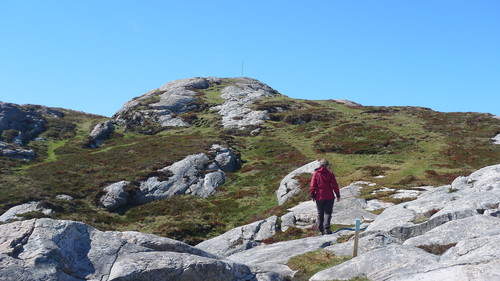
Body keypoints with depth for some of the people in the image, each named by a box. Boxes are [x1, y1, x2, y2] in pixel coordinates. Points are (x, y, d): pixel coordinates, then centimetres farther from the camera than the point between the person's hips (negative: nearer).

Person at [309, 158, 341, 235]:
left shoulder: (316, 173, -2)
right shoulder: (330, 173, -2)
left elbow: (312, 186, -2)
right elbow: (335, 185, -2)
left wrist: (312, 195, 7)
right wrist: (338, 195, 6)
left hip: (319, 197, 1)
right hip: (329, 197, -1)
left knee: (320, 214, 10)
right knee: (328, 213, 3)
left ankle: (321, 230, 9)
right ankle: (326, 228, -14)